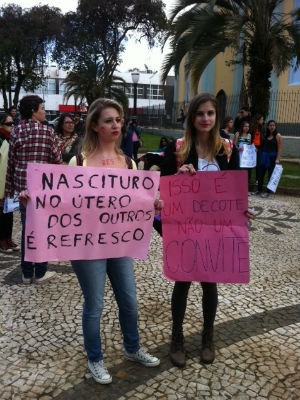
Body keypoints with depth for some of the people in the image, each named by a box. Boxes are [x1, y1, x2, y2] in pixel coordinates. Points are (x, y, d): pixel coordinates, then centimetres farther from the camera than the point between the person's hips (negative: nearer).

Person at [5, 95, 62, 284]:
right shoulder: (48, 131, -7)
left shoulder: (16, 131, 3)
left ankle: (27, 273, 20)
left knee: (27, 228, 12)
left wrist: (10, 188, 11)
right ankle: (40, 272, 17)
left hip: (23, 185, 4)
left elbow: (11, 162, 4)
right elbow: (57, 160, -7)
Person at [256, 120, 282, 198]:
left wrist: (277, 159, -16)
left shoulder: (278, 136, -6)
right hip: (264, 156, 5)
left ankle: (268, 192, 8)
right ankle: (259, 190, 21)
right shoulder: (265, 135, 9)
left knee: (270, 175, 0)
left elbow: (279, 148, -10)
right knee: (261, 173, 9)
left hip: (272, 157, -5)